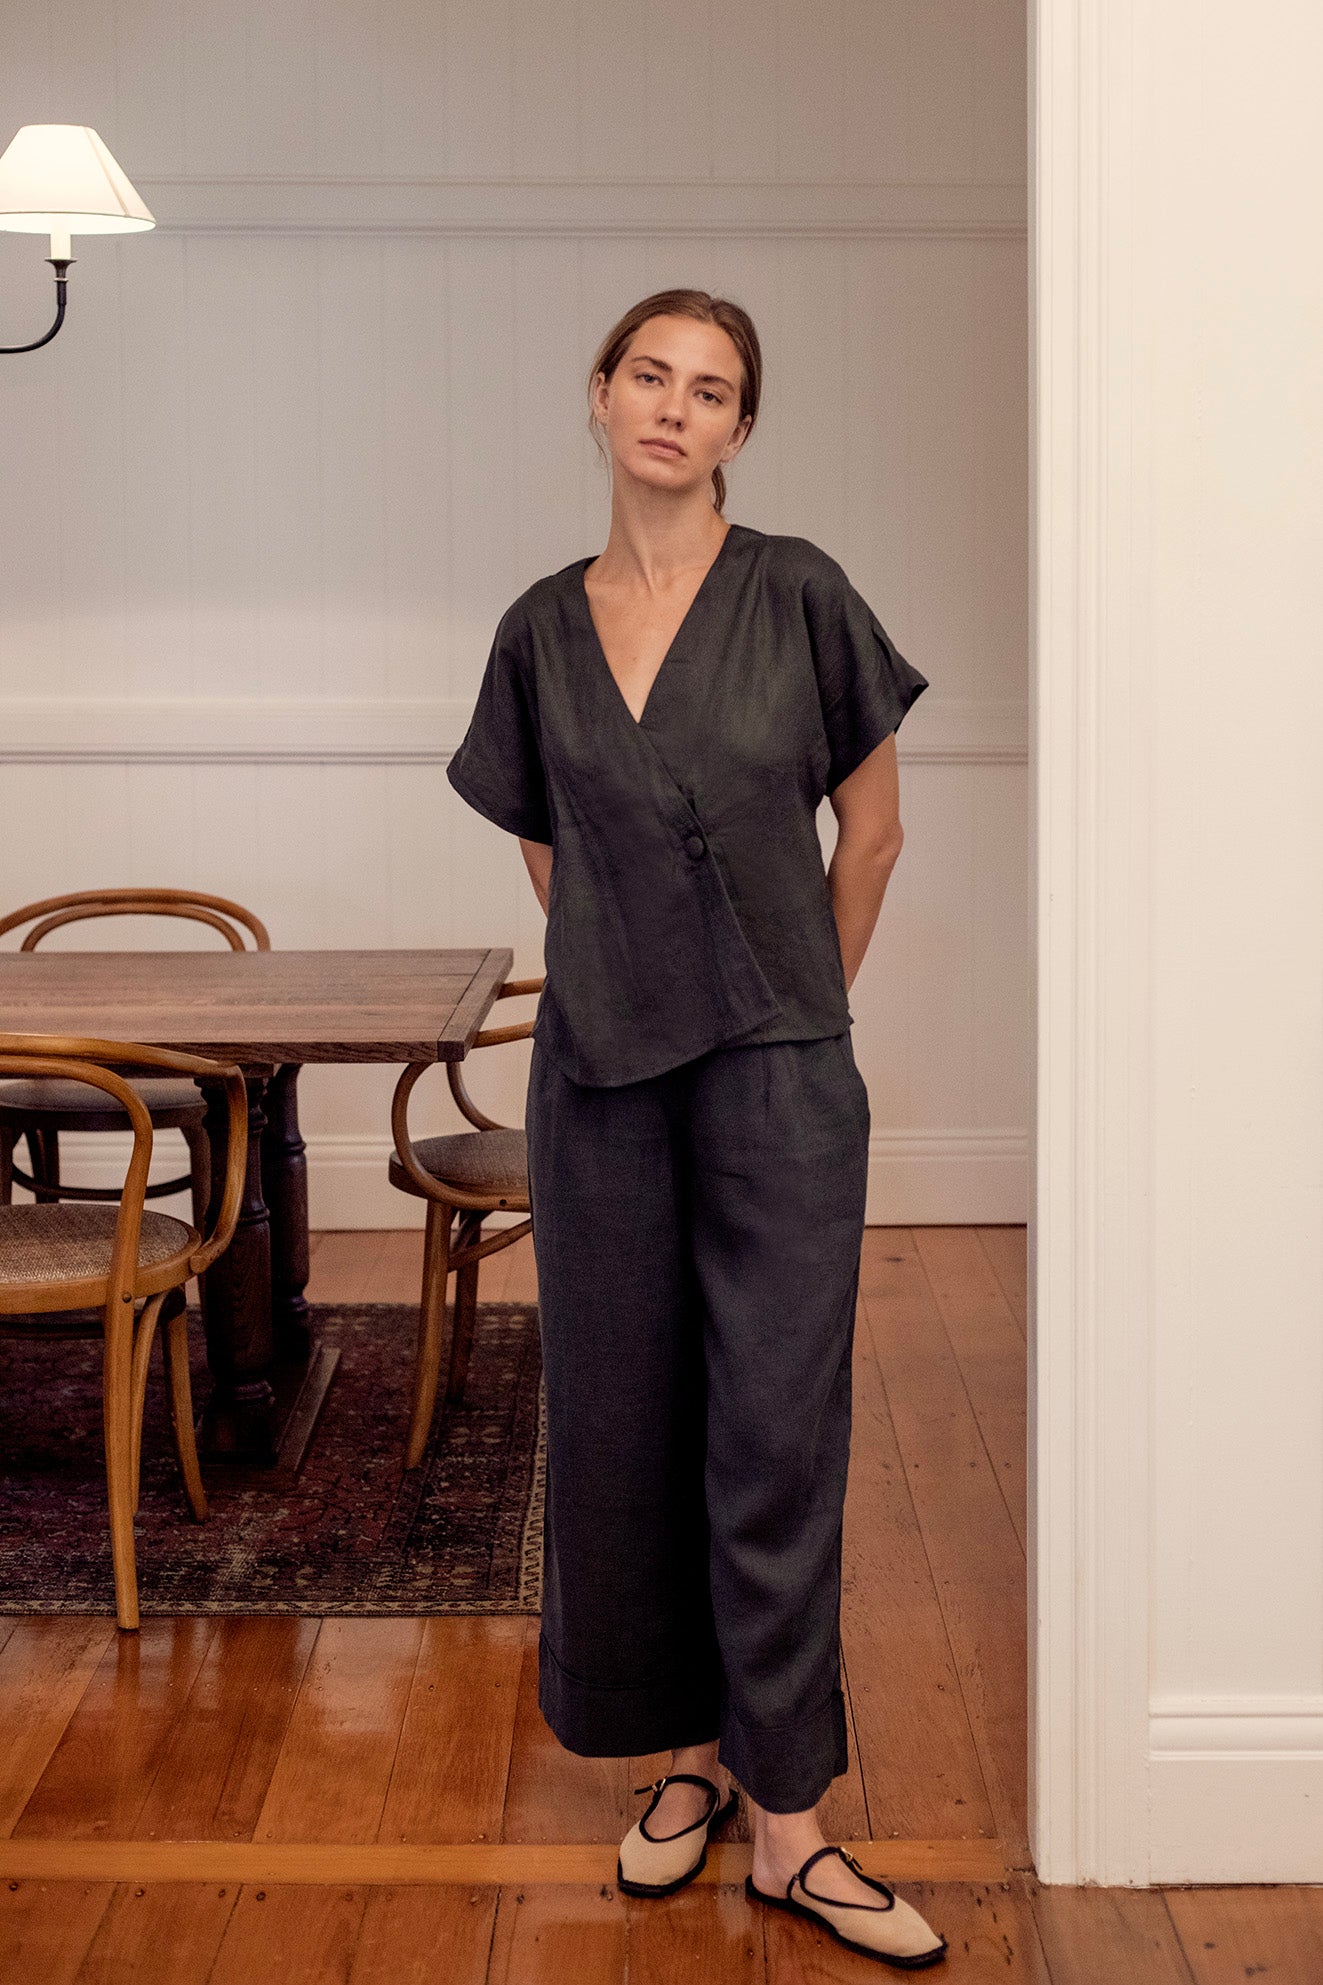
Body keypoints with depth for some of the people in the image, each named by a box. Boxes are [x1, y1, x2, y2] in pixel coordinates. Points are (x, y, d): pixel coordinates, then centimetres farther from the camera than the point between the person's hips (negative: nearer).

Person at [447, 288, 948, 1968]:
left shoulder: (798, 597, -2)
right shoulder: (543, 630, 6)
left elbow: (871, 831, 4)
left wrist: (799, 1009, 8)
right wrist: (633, 984, 13)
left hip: (776, 1074, -3)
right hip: (600, 1072, 3)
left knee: (776, 1434, -1)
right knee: (622, 1420, 9)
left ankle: (789, 1824, 9)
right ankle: (688, 1754, 26)